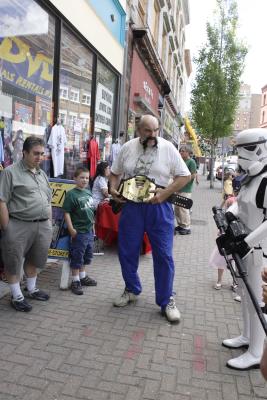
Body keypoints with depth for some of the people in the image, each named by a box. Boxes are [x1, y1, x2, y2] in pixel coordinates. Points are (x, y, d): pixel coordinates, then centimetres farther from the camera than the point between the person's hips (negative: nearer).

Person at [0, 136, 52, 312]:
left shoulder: (42, 174, 14)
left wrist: (49, 223, 14)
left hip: (43, 225, 7)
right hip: (19, 226, -6)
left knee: (34, 259, 19)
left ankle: (31, 289, 37)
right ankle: (17, 296, 21)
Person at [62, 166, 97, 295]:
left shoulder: (88, 192, 8)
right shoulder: (71, 194, -15)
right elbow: (66, 212, -17)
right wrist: (71, 229, -21)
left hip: (89, 230, 8)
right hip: (78, 231, -8)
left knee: (87, 254, 20)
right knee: (77, 256, 3)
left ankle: (83, 276, 36)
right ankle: (75, 281, 16)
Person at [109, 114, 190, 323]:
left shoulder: (168, 148, -4)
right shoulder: (127, 147, 3)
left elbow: (184, 176, -3)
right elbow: (115, 172, 14)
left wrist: (165, 193, -16)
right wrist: (113, 188, -5)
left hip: (159, 207, -2)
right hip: (131, 206, 3)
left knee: (163, 255, 0)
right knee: (127, 251, 11)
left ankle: (166, 300, 17)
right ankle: (132, 290, 34)